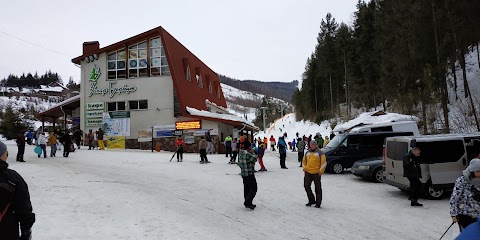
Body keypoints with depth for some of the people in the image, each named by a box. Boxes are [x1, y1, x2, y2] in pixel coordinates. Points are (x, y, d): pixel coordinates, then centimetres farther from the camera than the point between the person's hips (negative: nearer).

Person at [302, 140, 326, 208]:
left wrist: (320, 171, -9)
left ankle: (318, 203, 13)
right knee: (306, 186, 1)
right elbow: (304, 161, 22)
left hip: (316, 173, -5)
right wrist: (304, 168, 10)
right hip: (308, 172, 5)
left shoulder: (320, 153, -3)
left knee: (318, 188, 3)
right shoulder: (307, 153, 13)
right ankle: (311, 200, 18)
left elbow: (324, 163, -6)